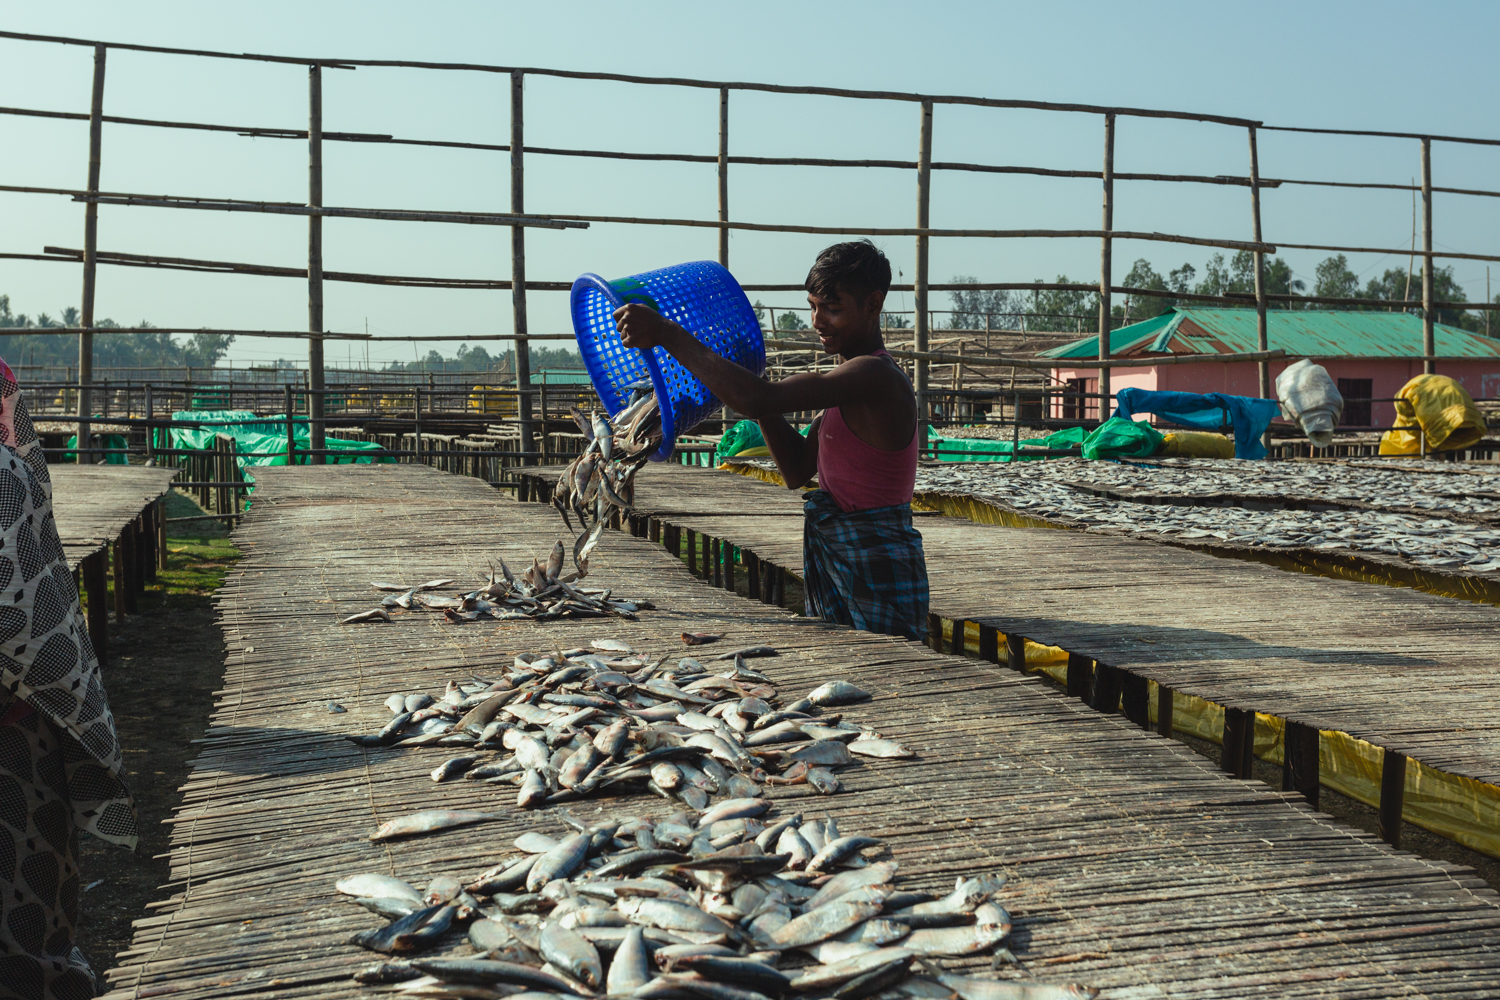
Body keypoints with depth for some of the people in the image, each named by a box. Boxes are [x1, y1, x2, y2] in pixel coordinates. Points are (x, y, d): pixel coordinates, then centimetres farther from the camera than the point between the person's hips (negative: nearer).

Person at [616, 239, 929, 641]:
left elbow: (755, 400, -30)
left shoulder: (875, 377, -19)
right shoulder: (852, 379, 15)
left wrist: (666, 335, -26)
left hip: (876, 577, -10)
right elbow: (797, 471, 13)